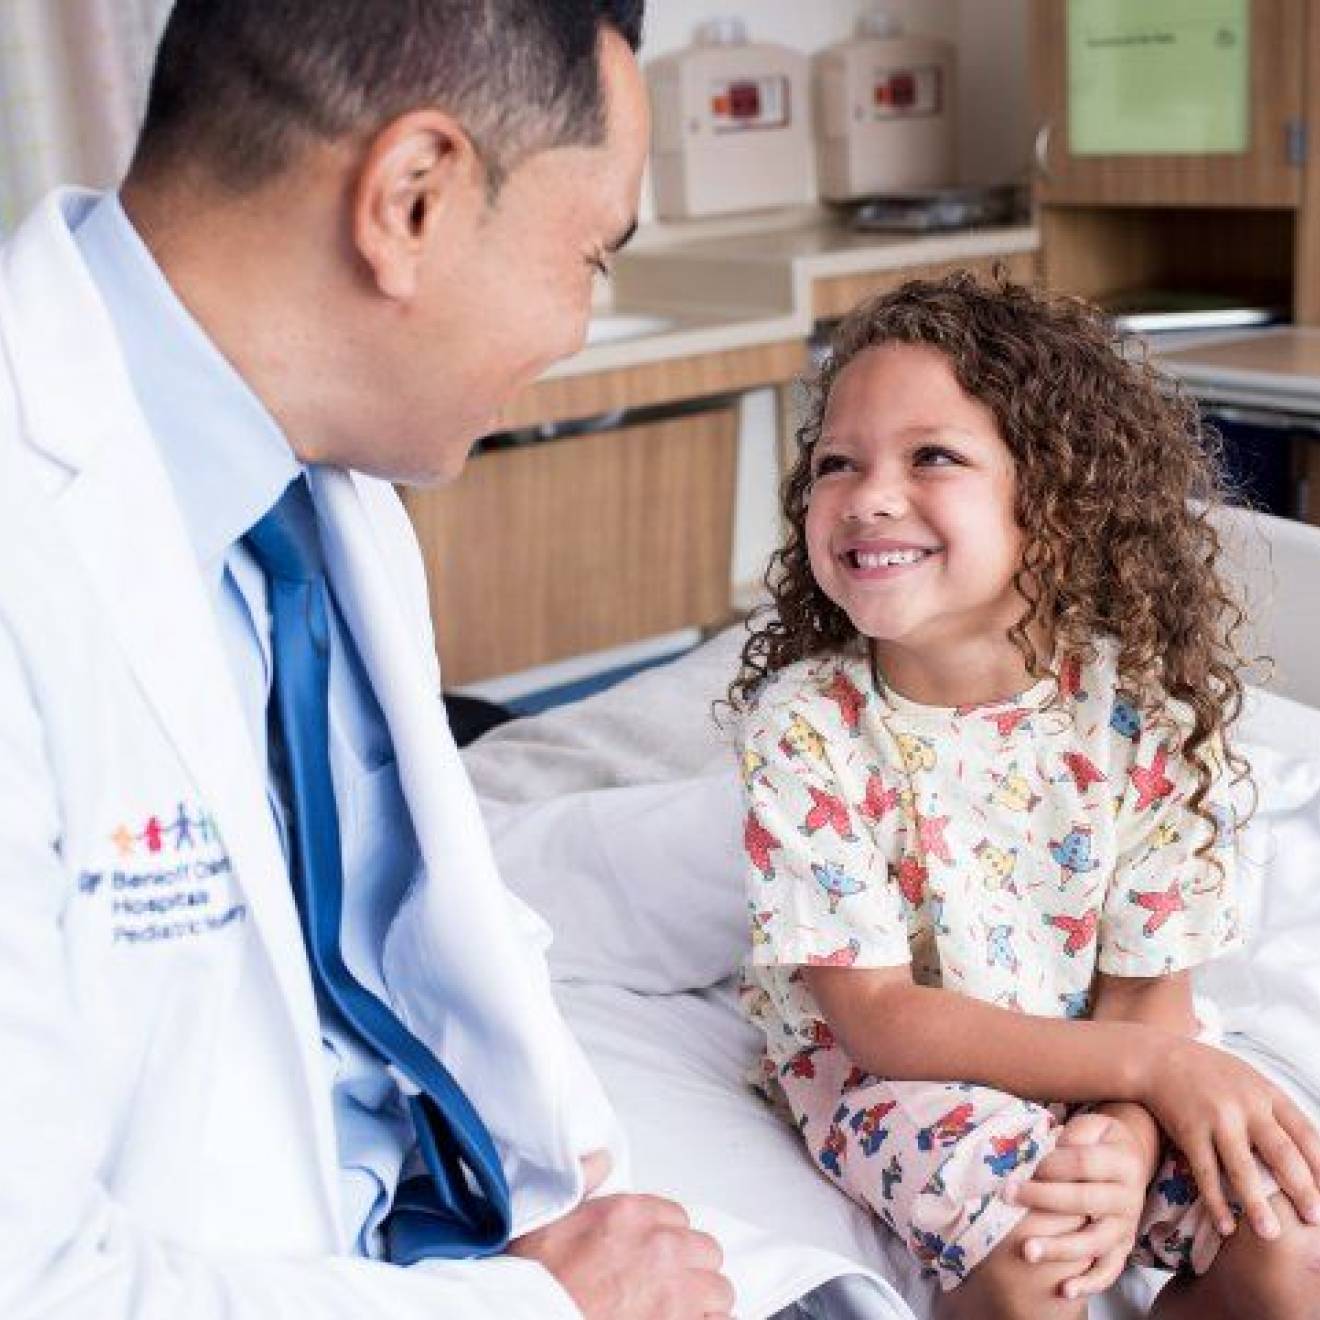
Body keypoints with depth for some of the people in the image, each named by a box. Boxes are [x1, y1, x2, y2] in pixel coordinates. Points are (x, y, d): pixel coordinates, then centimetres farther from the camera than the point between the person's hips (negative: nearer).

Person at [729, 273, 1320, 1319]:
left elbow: (1148, 989, -10)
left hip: (1107, 1055, 3)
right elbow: (878, 1016, -20)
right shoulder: (804, 725, -20)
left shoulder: (1142, 707, -16)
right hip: (880, 1066, -2)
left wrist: (1121, 1138, -33)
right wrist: (1154, 1064, -29)